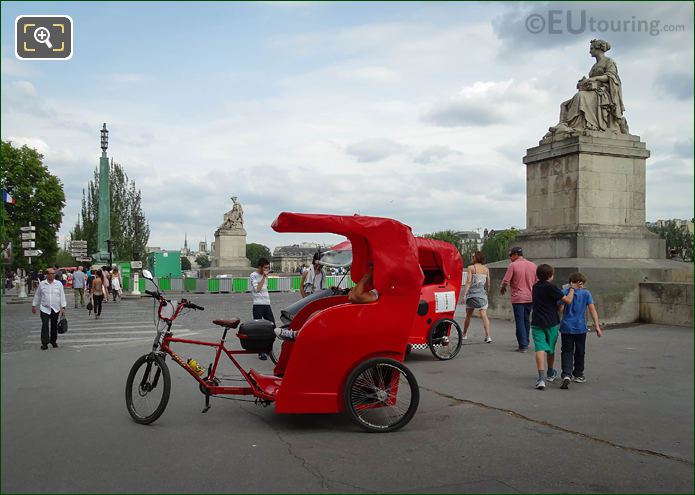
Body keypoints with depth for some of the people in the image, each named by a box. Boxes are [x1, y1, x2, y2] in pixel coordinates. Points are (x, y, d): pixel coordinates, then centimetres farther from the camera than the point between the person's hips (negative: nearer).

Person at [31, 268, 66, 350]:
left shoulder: (59, 284, 0)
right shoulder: (42, 284, 2)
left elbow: (62, 296, 0)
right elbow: (37, 296, 12)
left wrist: (63, 307, -5)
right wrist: (34, 305, 15)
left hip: (55, 309, 1)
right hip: (44, 308, -1)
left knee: (54, 326, 10)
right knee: (45, 325, -9)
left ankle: (53, 341, 25)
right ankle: (44, 343, -5)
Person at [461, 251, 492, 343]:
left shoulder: (471, 268, -5)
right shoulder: (486, 269, 7)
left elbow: (468, 282, -11)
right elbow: (488, 284, 10)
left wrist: (464, 294, -12)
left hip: (472, 293, -2)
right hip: (482, 294, 2)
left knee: (468, 315, 12)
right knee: (484, 315, -4)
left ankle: (464, 334, 27)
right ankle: (488, 336, -15)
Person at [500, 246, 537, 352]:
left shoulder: (512, 265, -11)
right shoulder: (533, 265, 5)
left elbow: (505, 281, -12)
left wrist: (502, 289, 7)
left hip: (518, 298, -5)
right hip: (530, 297, 5)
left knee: (520, 322, -1)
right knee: (527, 321, 17)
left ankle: (523, 345, -3)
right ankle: (526, 343, 26)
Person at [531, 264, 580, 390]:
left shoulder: (535, 287, 10)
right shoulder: (551, 287, -11)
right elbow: (568, 300, -13)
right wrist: (572, 288, 2)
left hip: (537, 323, 3)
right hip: (551, 323, -3)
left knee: (540, 349, -8)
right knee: (551, 349, 17)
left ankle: (541, 378, -23)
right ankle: (551, 374, 38)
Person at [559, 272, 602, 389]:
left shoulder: (565, 292, -3)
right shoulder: (586, 293, -1)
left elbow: (560, 309, -5)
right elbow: (592, 310, -5)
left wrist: (558, 323, 9)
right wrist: (597, 326, -3)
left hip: (566, 327, -1)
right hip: (580, 327, 1)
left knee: (567, 351, 2)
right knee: (579, 351, 17)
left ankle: (566, 374, -18)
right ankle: (578, 375, 29)